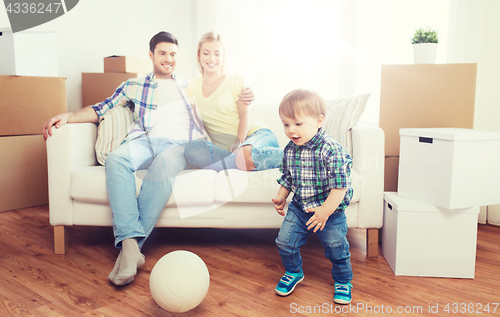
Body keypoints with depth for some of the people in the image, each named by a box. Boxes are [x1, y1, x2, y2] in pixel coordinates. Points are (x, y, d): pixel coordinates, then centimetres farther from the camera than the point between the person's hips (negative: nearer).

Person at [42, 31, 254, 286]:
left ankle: (132, 243, -38)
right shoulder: (134, 86, 26)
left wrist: (244, 99, 8)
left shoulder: (190, 87, 29)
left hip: (180, 144, -1)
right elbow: (102, 109, 18)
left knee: (165, 162, -39)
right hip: (145, 141, 1)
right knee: (116, 158, -35)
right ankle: (130, 243, -43)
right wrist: (68, 116, 2)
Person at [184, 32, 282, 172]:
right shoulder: (193, 87, 17)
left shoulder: (236, 80, 7)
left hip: (257, 134, -5)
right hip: (227, 149, 6)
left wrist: (239, 142, -18)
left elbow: (245, 114, -2)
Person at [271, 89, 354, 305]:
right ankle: (293, 272, 33)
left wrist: (325, 211, -24)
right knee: (284, 242, 4)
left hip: (331, 211, -4)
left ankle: (343, 281, 37)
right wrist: (281, 197, 7)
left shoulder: (331, 150, -24)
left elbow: (340, 186, -23)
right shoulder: (289, 151, -5)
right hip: (299, 207, 5)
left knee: (336, 249, 9)